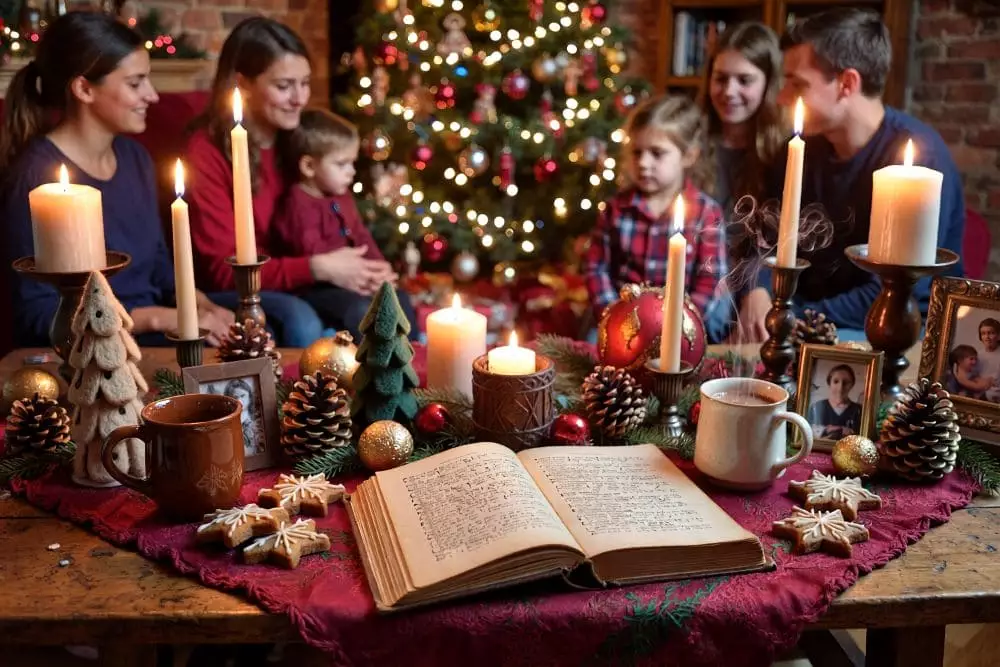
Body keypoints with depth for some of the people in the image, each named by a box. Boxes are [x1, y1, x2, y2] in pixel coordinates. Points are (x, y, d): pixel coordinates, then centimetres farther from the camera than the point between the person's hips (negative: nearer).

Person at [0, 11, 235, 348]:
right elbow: (38, 312, -18)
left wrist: (200, 305, -6)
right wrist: (161, 318, -22)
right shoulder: (37, 176, -17)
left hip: (148, 332, 7)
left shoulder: (135, 157, 6)